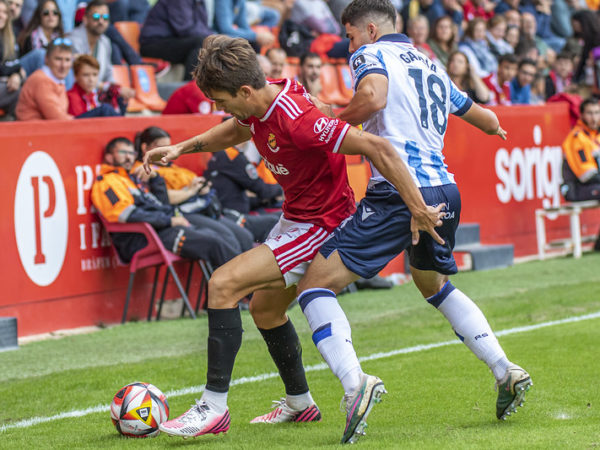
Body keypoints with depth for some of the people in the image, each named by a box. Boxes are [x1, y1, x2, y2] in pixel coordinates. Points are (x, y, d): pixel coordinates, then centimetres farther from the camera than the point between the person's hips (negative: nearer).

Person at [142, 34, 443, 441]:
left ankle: (214, 407, -13)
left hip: (320, 225, -10)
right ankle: (300, 403, 39)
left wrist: (418, 209, -30)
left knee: (223, 285, -16)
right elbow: (235, 131, 21)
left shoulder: (297, 120, -32)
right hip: (296, 218, 10)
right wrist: (183, 147, 10)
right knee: (264, 307, 22)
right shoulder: (258, 105, -5)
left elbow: (376, 147, -32)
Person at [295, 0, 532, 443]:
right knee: (434, 284, 34)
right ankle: (505, 369, 23)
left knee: (315, 285, -5)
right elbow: (484, 117, 37)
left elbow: (373, 95, -21)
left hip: (399, 191, -8)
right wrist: (495, 127, 60)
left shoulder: (372, 53, 3)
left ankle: (353, 382, -27)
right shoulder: (430, 66, 24)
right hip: (445, 190, 8)